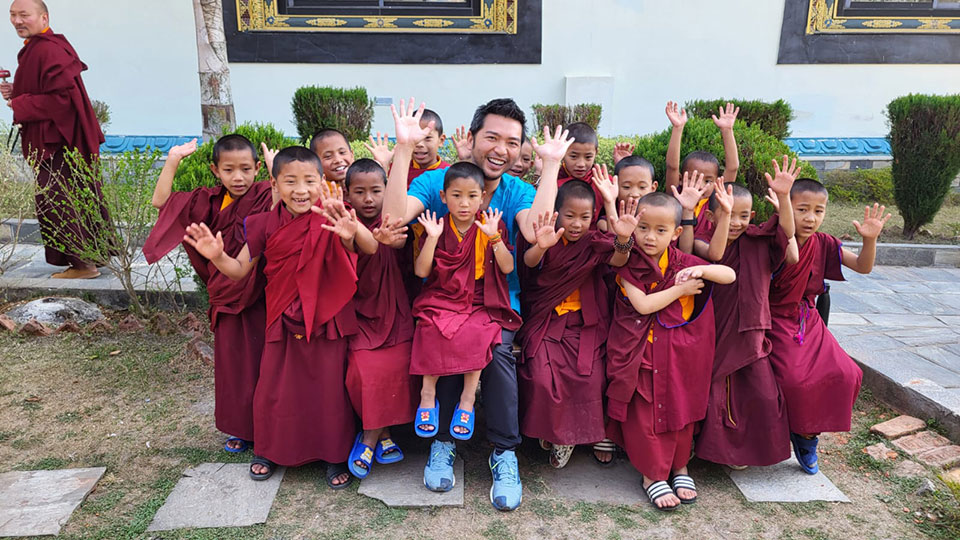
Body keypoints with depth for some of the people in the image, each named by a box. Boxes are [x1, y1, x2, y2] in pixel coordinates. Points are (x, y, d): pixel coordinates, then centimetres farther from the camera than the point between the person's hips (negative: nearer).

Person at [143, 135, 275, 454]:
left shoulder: (266, 196, -10)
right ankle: (241, 429, 31)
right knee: (232, 364, 14)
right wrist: (173, 160, -3)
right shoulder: (209, 203, 2)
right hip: (226, 300, 4)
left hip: (261, 299, -4)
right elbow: (161, 202, 1)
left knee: (264, 362, 7)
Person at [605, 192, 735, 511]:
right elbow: (643, 305, -17)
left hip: (678, 353, 3)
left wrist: (700, 270, -19)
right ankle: (652, 475, 12)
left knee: (680, 409, 7)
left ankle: (680, 467, 27)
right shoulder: (627, 265, -7)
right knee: (643, 413, -2)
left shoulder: (682, 263, 1)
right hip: (639, 353, -2)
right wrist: (680, 289, -12)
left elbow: (730, 276, -1)